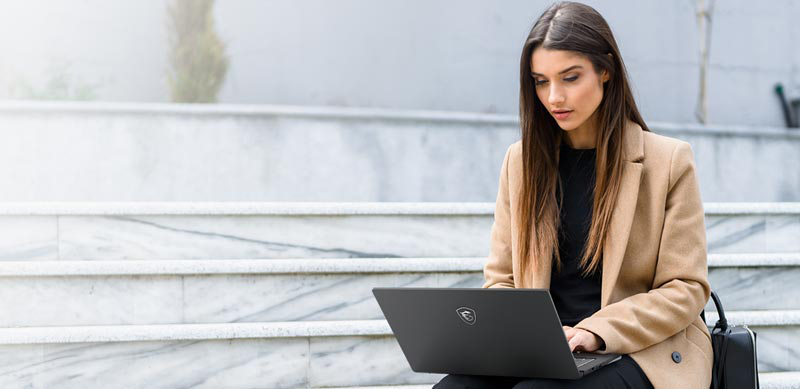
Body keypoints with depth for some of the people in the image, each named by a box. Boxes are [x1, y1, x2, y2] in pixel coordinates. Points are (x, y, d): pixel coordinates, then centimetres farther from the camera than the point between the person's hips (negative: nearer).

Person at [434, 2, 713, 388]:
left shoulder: (669, 161, 0)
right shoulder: (521, 160, 12)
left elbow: (686, 288, -2)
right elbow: (501, 278, 15)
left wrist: (596, 332, -16)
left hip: (643, 352, -4)